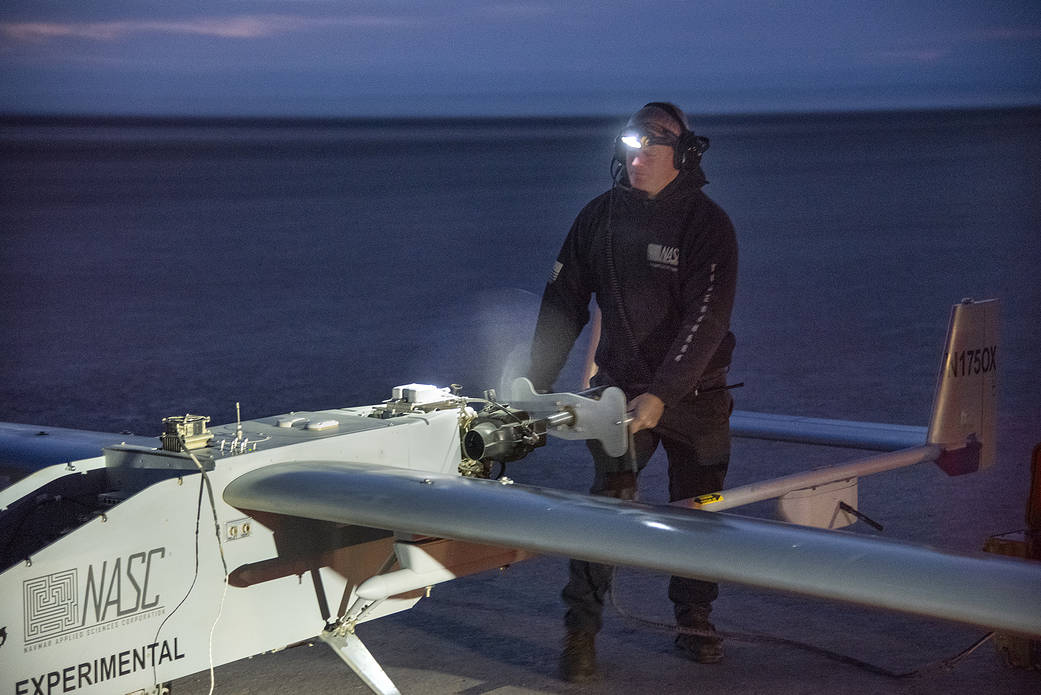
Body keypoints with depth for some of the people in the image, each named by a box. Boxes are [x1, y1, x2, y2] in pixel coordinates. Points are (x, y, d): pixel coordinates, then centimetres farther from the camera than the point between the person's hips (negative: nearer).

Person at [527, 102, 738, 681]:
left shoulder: (708, 224, -11)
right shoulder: (600, 216, 0)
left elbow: (705, 320, -19)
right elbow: (564, 301, 7)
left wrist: (661, 395, -28)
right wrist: (538, 380, 2)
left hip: (694, 392, -1)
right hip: (621, 386, 1)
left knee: (697, 510, 9)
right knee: (609, 501, -12)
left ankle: (695, 621, 29)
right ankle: (581, 631, -4)